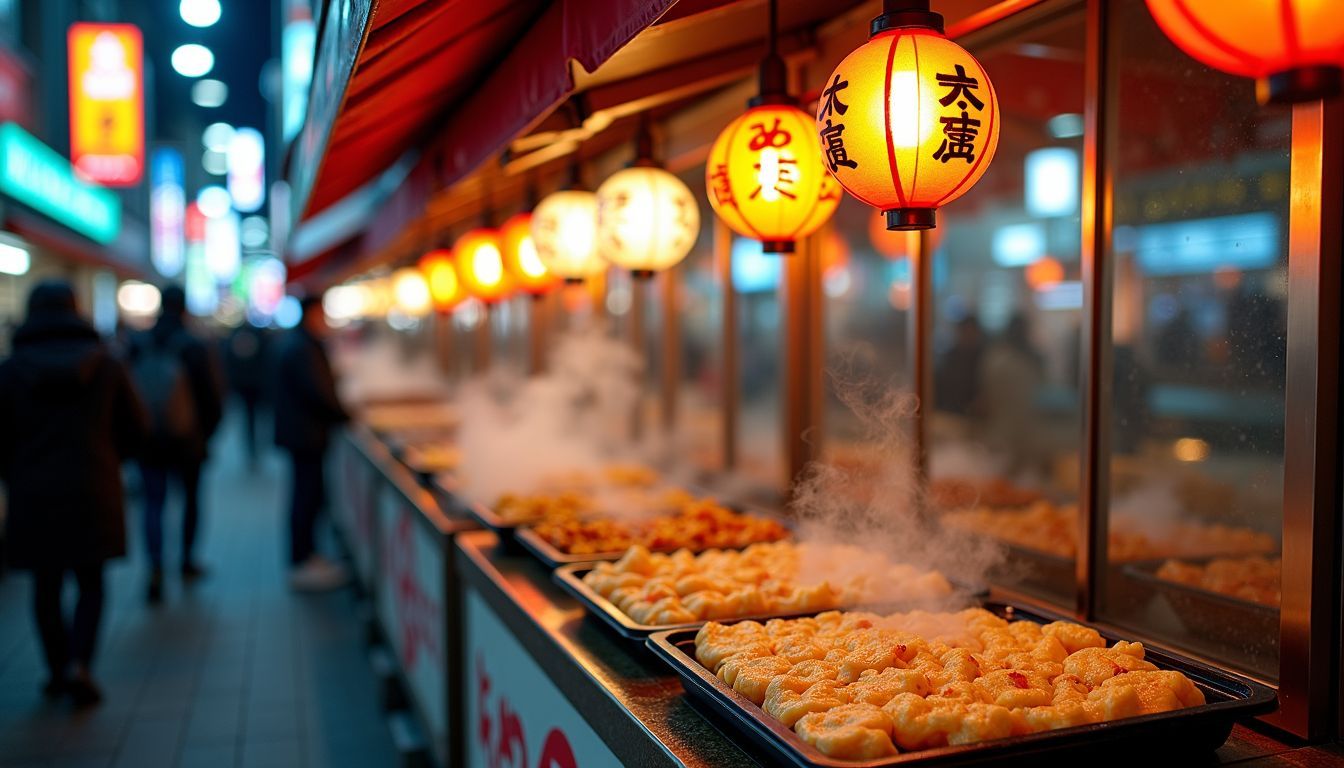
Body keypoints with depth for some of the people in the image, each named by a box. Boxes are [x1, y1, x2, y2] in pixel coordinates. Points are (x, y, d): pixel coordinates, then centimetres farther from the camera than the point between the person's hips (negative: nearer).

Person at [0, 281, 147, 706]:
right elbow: (135, 428, 1)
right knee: (91, 585, 10)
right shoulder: (105, 365, -2)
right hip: (93, 494, 0)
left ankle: (58, 670, 20)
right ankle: (79, 663, -8)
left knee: (46, 587, 14)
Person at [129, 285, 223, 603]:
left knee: (154, 502, 4)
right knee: (191, 496, 17)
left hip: (148, 438, 1)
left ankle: (156, 570, -10)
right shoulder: (195, 348, -11)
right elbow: (213, 398, -9)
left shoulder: (137, 347, -3)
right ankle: (187, 562, 27)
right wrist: (206, 432, 6)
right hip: (187, 441, -1)